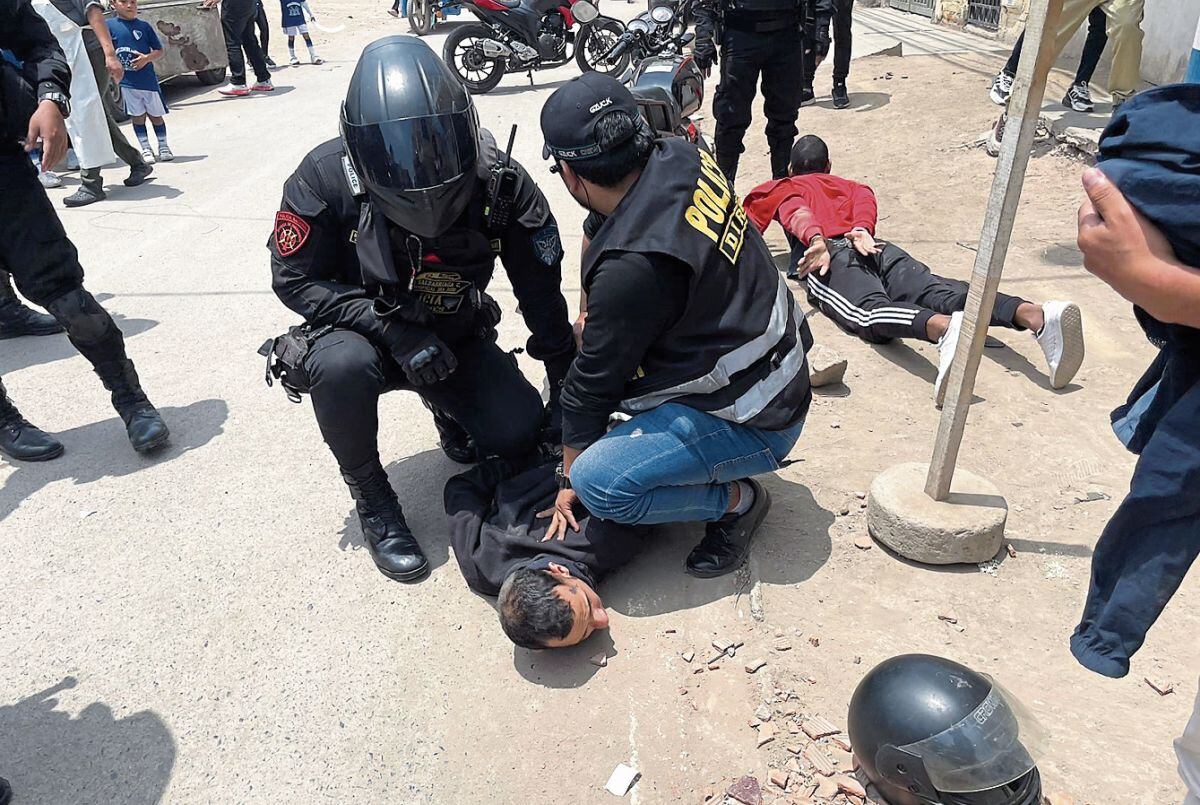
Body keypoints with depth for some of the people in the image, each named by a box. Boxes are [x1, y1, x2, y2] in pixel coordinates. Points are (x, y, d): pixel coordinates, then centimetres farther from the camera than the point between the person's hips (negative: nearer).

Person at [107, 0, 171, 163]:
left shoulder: (144, 26, 3)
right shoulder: (110, 26, 2)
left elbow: (159, 51, 5)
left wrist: (147, 58, -11)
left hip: (149, 79, 0)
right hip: (127, 81, 0)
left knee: (156, 115, 8)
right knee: (138, 117, 6)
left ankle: (163, 147, 21)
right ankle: (145, 149, 15)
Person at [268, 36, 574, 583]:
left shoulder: (499, 184, -20)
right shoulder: (325, 179, -22)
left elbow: (543, 293, -10)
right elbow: (294, 279, -14)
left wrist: (567, 390, -4)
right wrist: (391, 327, -28)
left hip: (457, 338, 2)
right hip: (362, 330, -1)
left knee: (520, 434, -15)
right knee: (342, 365, -35)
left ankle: (451, 411, 22)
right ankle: (372, 501, -9)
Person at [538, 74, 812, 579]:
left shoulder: (633, 266, -30)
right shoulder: (680, 158, -7)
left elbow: (591, 386, -16)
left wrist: (570, 479, -2)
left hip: (754, 422, -9)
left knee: (598, 485, -21)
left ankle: (736, 499, 0)